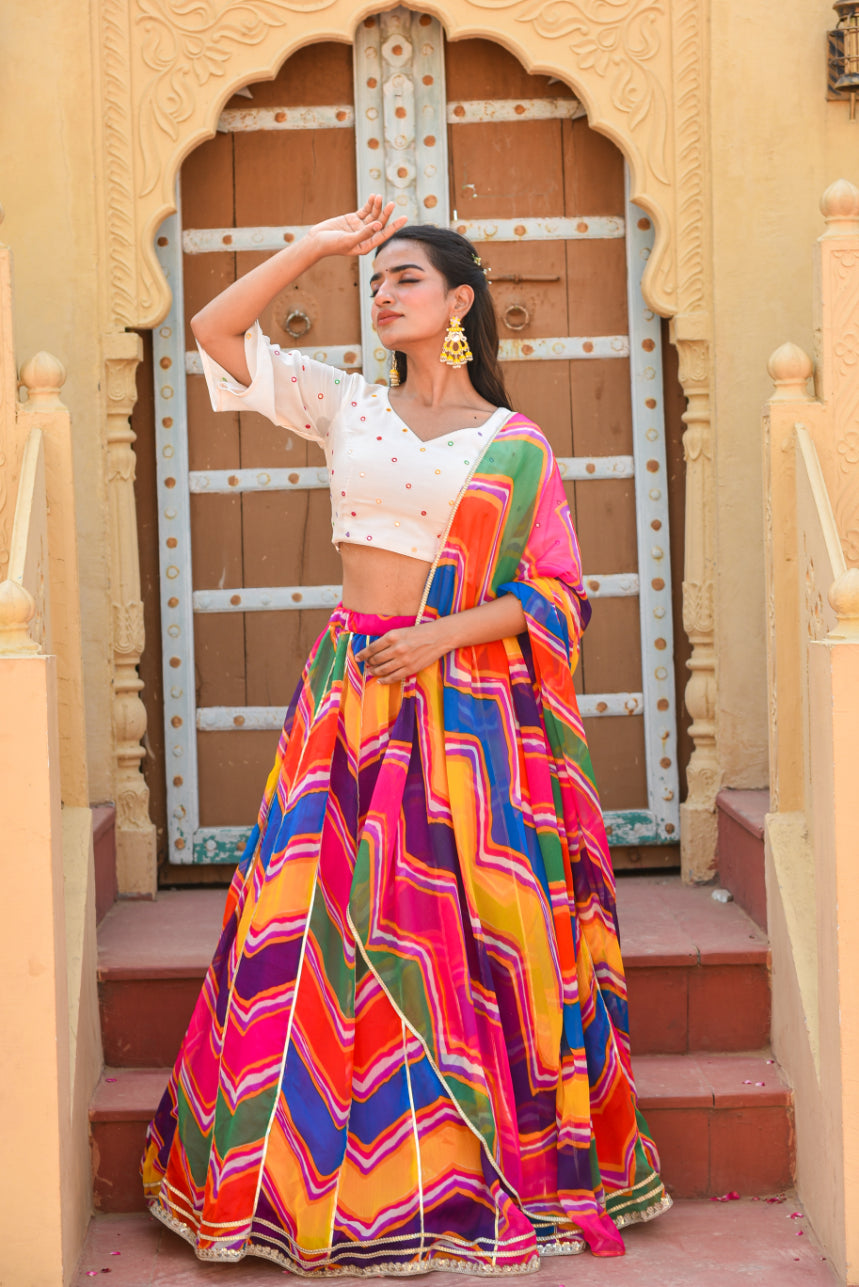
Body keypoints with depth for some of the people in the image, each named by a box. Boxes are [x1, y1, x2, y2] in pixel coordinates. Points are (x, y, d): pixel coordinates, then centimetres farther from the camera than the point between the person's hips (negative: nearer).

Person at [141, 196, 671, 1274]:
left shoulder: (517, 443, 4)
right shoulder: (344, 407, 10)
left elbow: (556, 593, 2)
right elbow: (215, 331, 6)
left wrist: (445, 633, -11)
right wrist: (320, 245, 4)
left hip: (468, 698, -2)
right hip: (351, 691, 2)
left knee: (465, 933, -2)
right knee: (332, 922, -2)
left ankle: (485, 1175, 9)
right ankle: (325, 1170, 7)